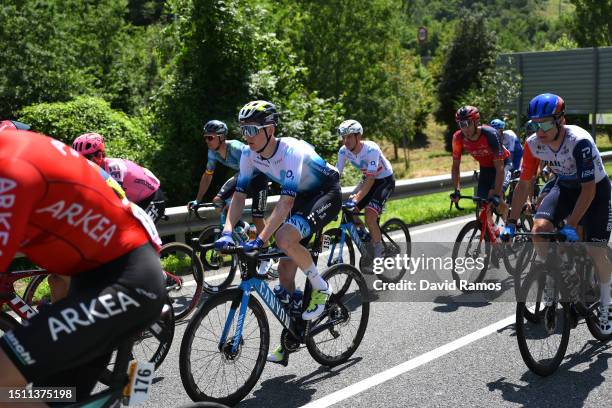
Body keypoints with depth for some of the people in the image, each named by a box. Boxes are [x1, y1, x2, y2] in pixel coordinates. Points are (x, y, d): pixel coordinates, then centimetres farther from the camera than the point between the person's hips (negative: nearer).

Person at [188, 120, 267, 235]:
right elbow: (207, 175, -1)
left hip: (257, 175, -7)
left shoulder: (236, 148, -32)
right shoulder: (213, 152, -11)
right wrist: (197, 201, -6)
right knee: (217, 200, -6)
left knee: (257, 219, -14)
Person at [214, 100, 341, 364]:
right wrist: (227, 232, -27)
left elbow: (285, 203, -39)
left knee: (285, 238, -33)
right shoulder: (249, 155, -12)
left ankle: (321, 287, -7)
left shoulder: (292, 152, -33)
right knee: (285, 268, 2)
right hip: (301, 198, 8)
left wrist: (260, 239, -45)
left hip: (326, 194, -7)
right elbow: (239, 195, -11)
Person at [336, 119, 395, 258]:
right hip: (368, 179, 6)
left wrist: (355, 200, -48)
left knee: (369, 216, -23)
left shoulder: (371, 149, -32)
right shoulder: (344, 151, -15)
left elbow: (371, 179, -38)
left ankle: (379, 253, -5)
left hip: (385, 180, -6)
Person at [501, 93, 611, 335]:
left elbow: (589, 189, -33)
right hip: (565, 187, 4)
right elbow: (523, 184, -11)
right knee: (540, 228, -20)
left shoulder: (579, 141, -35)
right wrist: (511, 223, -15)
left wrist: (571, 225, -39)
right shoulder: (533, 144, -20)